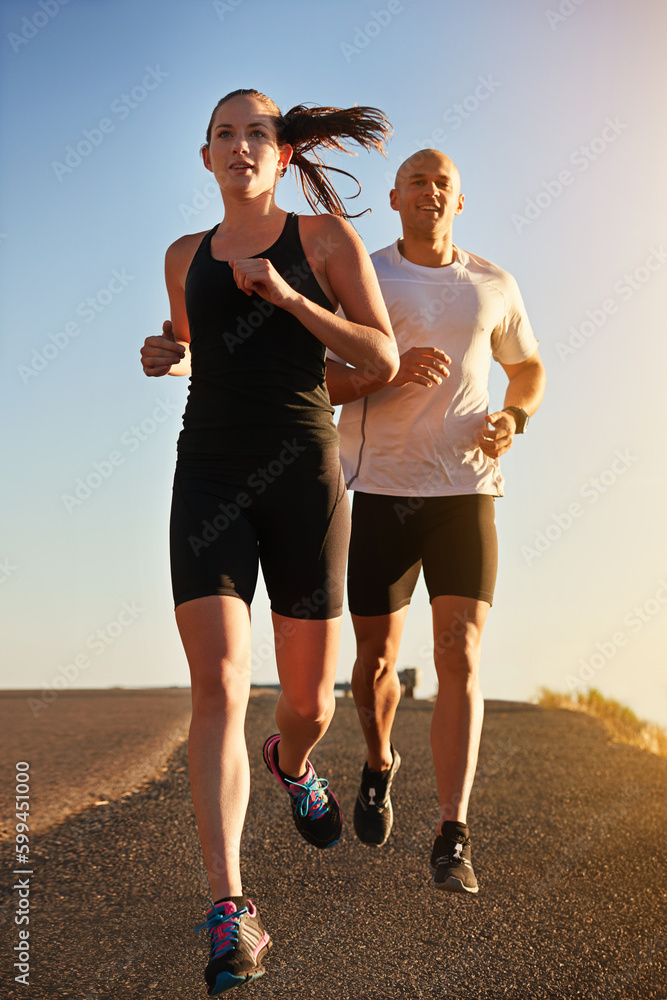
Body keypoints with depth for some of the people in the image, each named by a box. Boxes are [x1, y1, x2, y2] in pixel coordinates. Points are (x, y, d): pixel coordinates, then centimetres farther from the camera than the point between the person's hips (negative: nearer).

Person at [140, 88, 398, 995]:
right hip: (210, 480, 1)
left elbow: (384, 357, -2)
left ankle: (291, 762, 48)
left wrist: (287, 296, -12)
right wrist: (166, 356, 5)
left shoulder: (327, 237, 5)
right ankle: (230, 914, -19)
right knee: (221, 685, -18)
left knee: (309, 698, 9)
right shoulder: (186, 257, 14)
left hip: (304, 478, -1)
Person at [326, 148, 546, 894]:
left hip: (464, 495, 0)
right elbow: (314, 381, -4)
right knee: (376, 659, 7)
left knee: (460, 658, -12)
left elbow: (529, 368, 22)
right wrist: (391, 372, -22)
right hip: (379, 495, 0)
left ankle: (452, 841, -10)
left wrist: (513, 420, -1)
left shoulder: (493, 287, 8)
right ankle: (379, 765, 39)